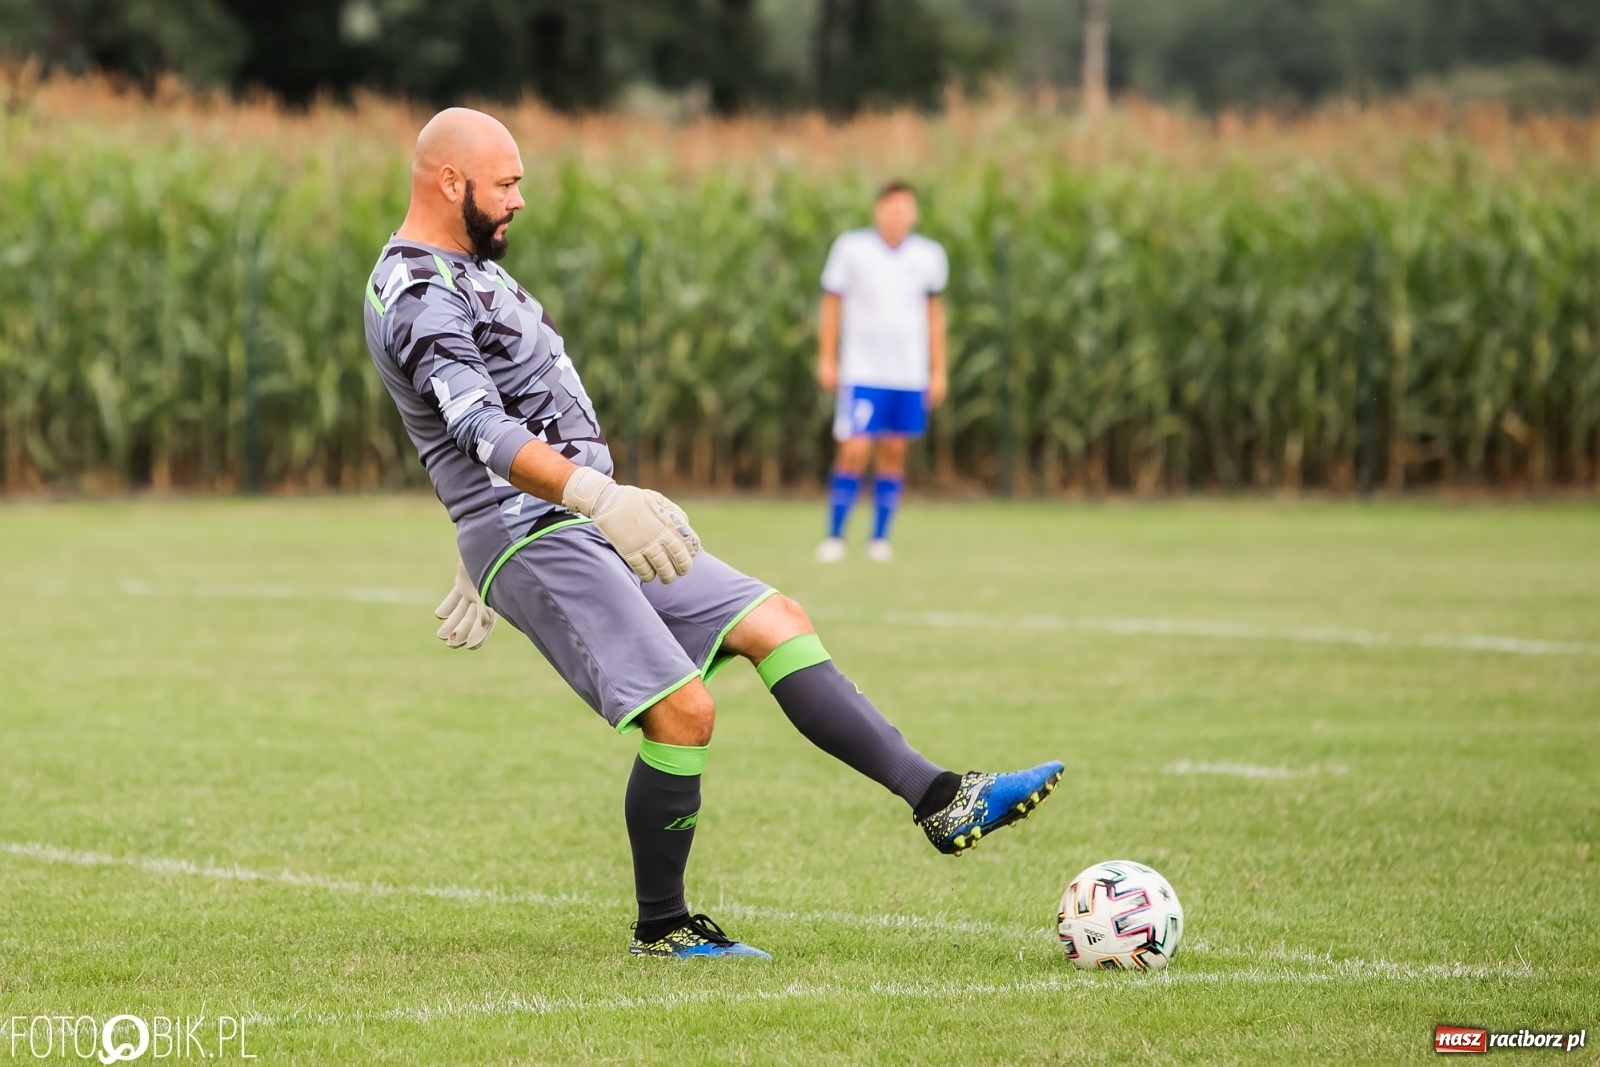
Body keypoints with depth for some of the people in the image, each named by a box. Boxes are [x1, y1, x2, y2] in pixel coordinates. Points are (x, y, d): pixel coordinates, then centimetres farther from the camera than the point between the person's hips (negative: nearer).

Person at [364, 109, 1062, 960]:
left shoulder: (462, 272, 20)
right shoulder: (415, 296, -15)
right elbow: (484, 431, -31)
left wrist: (481, 570, 34)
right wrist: (599, 497, -43)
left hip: (583, 527, 10)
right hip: (535, 538, -10)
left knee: (778, 625, 2)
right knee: (682, 710, -18)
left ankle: (940, 801, -3)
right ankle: (661, 927, -1)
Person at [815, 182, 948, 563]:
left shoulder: (929, 256, 4)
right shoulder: (851, 248, -4)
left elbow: (934, 313, 14)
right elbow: (832, 303, 3)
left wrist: (938, 370, 13)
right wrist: (826, 360, 2)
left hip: (910, 374, 3)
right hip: (862, 371, -3)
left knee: (894, 452, 5)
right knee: (855, 450, -10)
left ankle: (879, 538, 13)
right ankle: (834, 536, 0)